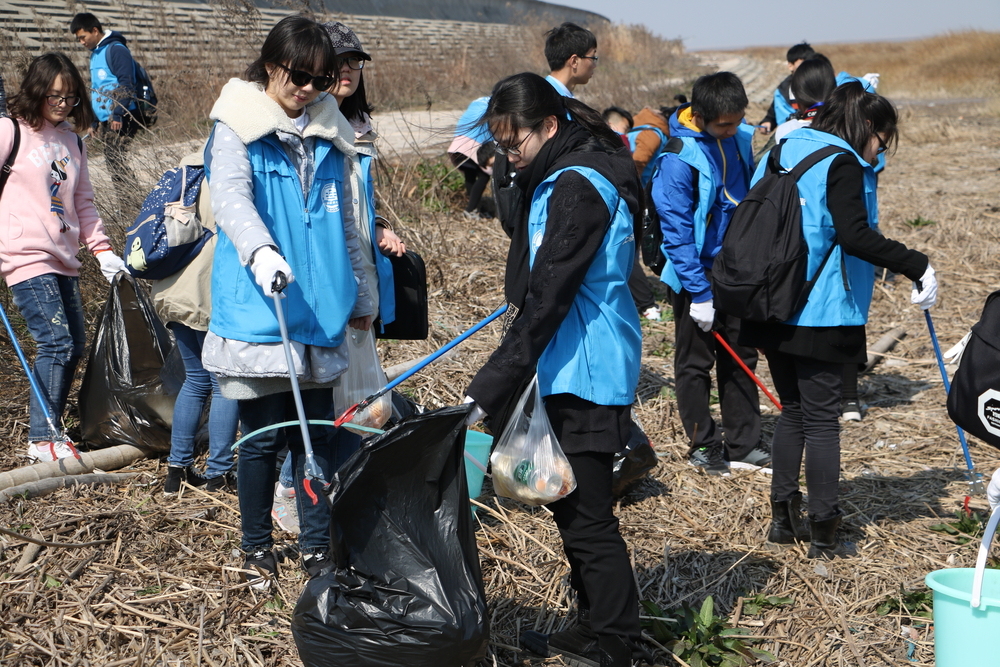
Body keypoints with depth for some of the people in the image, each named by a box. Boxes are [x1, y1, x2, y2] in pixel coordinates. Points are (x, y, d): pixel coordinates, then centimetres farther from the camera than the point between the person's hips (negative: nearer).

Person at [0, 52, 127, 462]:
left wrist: (103, 251, 12)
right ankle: (42, 440, -5)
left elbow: (83, 204, 20)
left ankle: (50, 432, 21)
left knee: (74, 346, 8)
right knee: (56, 343, -14)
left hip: (63, 259, 7)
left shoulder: (72, 141, 15)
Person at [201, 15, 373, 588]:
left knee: (318, 431, 7)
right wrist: (260, 251, -41)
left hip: (318, 313, 4)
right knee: (264, 435, 4)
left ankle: (318, 546, 21)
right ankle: (258, 549, 22)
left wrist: (360, 297, 23)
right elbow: (231, 198, -22)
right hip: (257, 311, -4)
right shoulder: (238, 127, -4)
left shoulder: (328, 135, 12)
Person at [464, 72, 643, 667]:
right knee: (574, 505, 18)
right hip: (574, 367, 11)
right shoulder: (563, 176, 12)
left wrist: (487, 392, -26)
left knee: (586, 516, -3)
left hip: (586, 373, -11)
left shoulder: (577, 187, -20)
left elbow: (546, 302, -25)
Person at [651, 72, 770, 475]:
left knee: (741, 358, 12)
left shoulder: (742, 137, -2)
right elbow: (676, 233, -18)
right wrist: (699, 293, -18)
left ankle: (744, 444, 21)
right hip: (696, 274, -6)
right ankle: (703, 446, 17)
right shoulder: (679, 158, -21)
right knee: (695, 362, 5)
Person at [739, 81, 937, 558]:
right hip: (819, 314, -8)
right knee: (822, 419, 0)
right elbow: (855, 236, -24)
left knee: (792, 411, 18)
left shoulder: (783, 152, 12)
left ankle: (784, 518, 22)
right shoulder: (841, 165, -13)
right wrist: (918, 267, -20)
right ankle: (823, 533, 6)